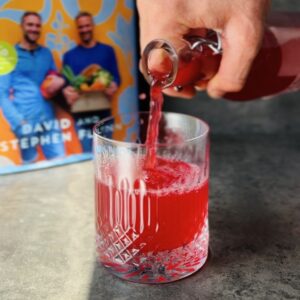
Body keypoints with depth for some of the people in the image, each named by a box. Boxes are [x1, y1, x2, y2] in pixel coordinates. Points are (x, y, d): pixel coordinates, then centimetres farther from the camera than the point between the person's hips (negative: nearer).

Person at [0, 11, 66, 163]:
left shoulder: (46, 53, 13)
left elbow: (55, 78, 22)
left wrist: (60, 81, -4)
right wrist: (18, 121, -16)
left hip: (48, 119, 4)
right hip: (25, 122, -3)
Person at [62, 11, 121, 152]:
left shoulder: (107, 50, 11)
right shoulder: (69, 55, 13)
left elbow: (116, 77, 9)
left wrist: (113, 86, -13)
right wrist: (66, 91, -12)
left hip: (103, 110, 0)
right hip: (80, 112, 0)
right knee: (86, 152, 0)